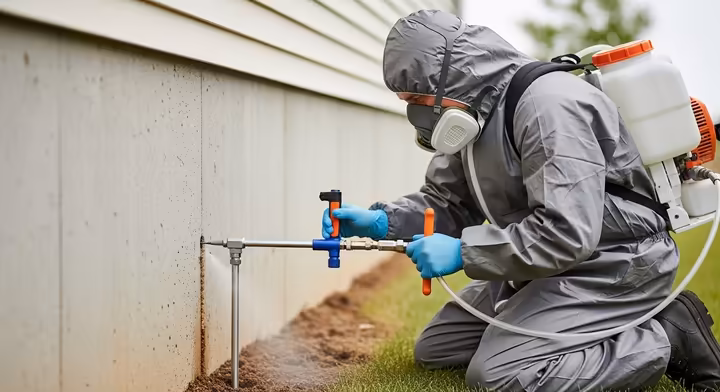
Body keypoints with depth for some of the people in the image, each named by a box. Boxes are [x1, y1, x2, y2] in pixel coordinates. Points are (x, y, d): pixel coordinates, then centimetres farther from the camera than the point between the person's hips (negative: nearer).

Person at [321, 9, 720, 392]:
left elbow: (567, 233, -32)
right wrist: (380, 221, -6)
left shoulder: (547, 104, -26)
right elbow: (446, 202, 11)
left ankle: (667, 336, -7)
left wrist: (463, 252, -27)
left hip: (612, 264, -10)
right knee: (433, 350, 10)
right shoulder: (475, 112, 4)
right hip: (545, 267, 10)